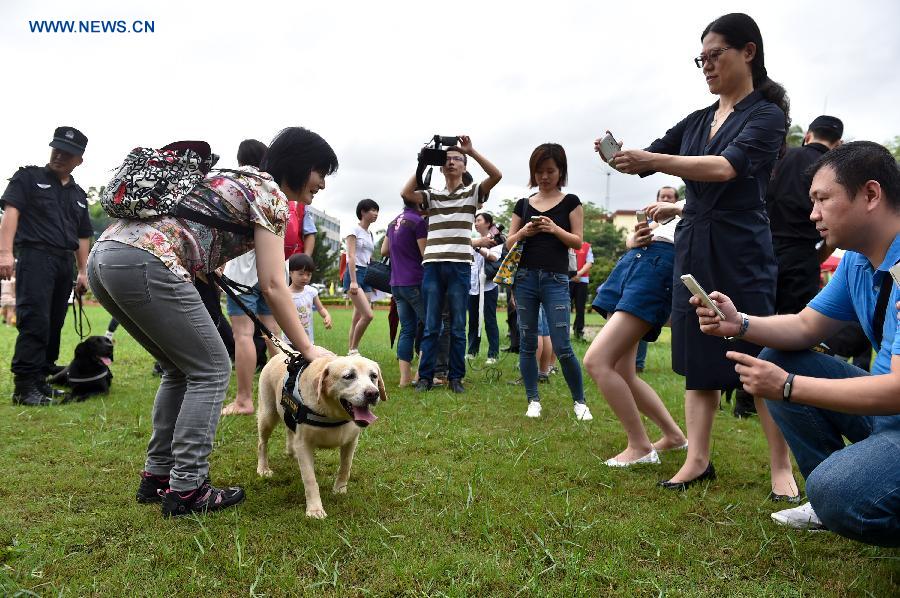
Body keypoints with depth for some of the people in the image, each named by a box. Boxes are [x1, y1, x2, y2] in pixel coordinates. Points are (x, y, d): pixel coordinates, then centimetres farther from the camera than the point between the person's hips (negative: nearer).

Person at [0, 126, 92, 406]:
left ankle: (42, 378, 15)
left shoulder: (78, 195, 21)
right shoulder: (28, 177, 6)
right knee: (35, 322, -14)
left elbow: (82, 237, 23)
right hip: (35, 257, -6)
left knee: (54, 325, 7)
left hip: (65, 262, 6)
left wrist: (82, 272, 16)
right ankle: (25, 386, -12)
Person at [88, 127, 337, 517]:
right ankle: (186, 490, 4)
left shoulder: (236, 177, 28)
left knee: (182, 369, 19)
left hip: (102, 256, 9)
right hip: (145, 264, -9)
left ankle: (157, 476, 23)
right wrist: (307, 349, 4)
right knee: (211, 370, 3)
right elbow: (272, 286, -3)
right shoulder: (270, 195, 2)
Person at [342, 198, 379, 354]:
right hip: (355, 273, -8)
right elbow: (351, 256, -11)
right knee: (368, 315, -18)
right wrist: (353, 281, -20)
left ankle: (351, 351, 7)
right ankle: (353, 349, -5)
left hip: (367, 276, 8)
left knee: (357, 318, 4)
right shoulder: (354, 229, -2)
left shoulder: (370, 234, 19)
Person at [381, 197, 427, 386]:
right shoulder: (419, 221, -11)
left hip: (396, 284, 8)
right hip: (415, 282, -8)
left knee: (407, 330, 8)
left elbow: (384, 251, 22)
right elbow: (426, 254, -13)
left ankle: (405, 377, 4)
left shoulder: (394, 222, 15)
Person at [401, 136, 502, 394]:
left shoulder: (473, 192, 10)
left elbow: (496, 175, -7)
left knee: (458, 326, 5)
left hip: (460, 266, -1)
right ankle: (425, 376, 10)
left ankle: (456, 377, 12)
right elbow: (406, 193, -1)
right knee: (430, 326, 5)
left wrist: (471, 151, -9)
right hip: (432, 265, 2)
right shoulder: (432, 195, 15)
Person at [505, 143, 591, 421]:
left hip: (556, 280, -3)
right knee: (527, 343, 6)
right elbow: (509, 243, 12)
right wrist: (523, 232, -8)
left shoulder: (570, 202, 5)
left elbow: (578, 242, 0)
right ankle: (533, 400, 17)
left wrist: (555, 229, -16)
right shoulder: (523, 204, 12)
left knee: (562, 347, -7)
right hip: (525, 278, 3)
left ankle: (579, 401, 10)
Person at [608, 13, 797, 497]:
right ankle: (697, 459, 10)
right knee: (699, 357, 5)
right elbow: (651, 158, 10)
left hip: (741, 247, -6)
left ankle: (781, 469, 6)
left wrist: (652, 159, -28)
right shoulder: (697, 121, 15)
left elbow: (726, 167, -20)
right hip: (692, 245, 6)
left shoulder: (767, 114, -3)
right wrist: (622, 156, -13)